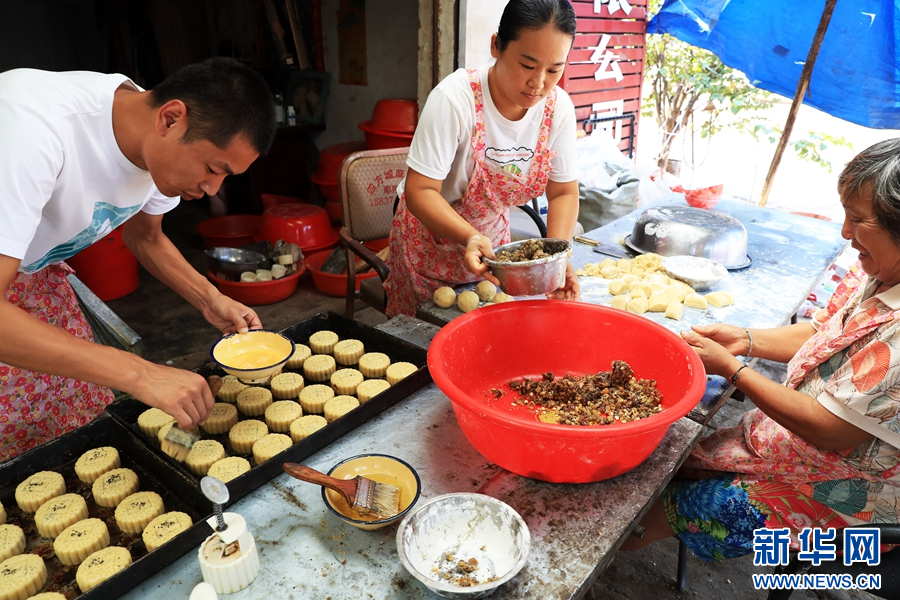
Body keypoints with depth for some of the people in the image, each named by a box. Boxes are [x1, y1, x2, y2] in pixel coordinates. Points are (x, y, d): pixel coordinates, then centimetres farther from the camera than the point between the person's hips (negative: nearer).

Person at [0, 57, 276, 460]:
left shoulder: (164, 147, -16)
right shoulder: (36, 125, -39)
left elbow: (145, 237, 3)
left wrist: (210, 300, -13)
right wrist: (138, 373, -45)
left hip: (34, 273, 5)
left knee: (91, 433, 3)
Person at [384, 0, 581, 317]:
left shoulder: (558, 108, -13)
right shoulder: (455, 98, -28)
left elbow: (563, 193, -7)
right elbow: (420, 191, -27)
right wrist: (471, 238, -43)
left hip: (492, 233, 4)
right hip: (431, 237, -4)